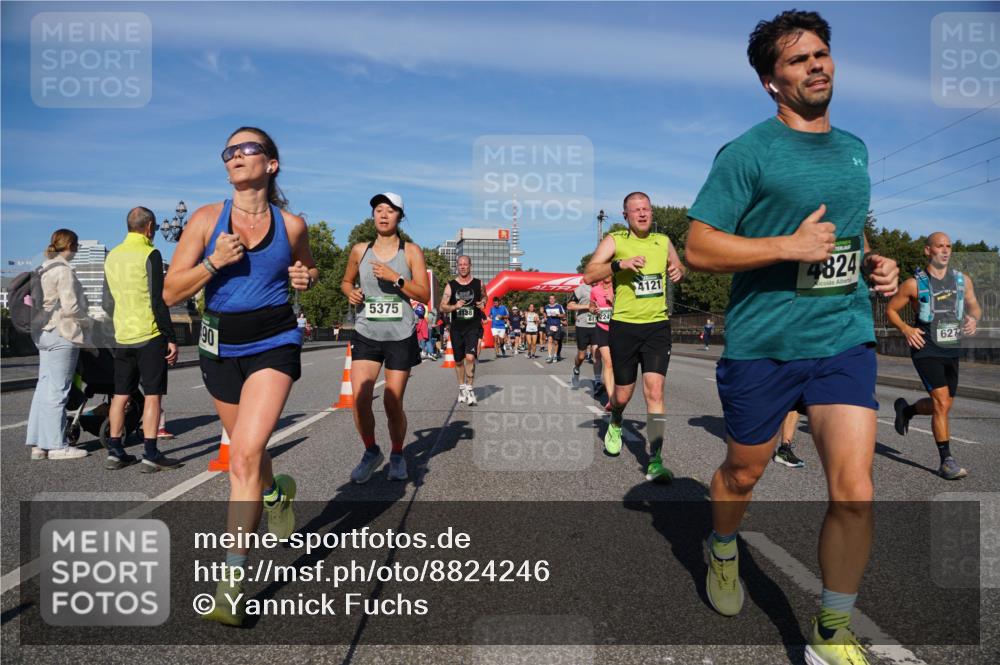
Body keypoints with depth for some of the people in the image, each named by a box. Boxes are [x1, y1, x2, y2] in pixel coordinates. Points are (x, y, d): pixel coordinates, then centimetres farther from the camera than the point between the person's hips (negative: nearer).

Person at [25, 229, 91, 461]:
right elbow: (70, 306, -18)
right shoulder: (64, 270, -12)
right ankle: (56, 445, 1)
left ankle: (38, 444, 15)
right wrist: (87, 323, -3)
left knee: (44, 388, 11)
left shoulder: (43, 269, 15)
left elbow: (38, 303, 17)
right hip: (62, 333, -9)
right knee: (58, 390, -4)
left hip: (43, 333, 9)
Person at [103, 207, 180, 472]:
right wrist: (171, 338, -10)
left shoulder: (112, 256, 11)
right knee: (153, 394, -3)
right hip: (150, 336, -7)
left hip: (122, 338, 7)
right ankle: (150, 455, -2)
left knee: (120, 394, 12)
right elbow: (158, 301, -14)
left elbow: (107, 302, 17)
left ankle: (115, 452, 17)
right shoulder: (149, 255, -10)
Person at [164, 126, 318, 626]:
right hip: (221, 346, 3)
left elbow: (308, 271, 19)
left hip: (274, 344, -2)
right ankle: (276, 492, 53)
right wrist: (213, 262, -18)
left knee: (246, 453, -17)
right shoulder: (207, 219, -2)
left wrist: (305, 278, -4)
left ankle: (232, 580, -8)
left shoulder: (292, 225, 0)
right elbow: (171, 292, -3)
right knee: (246, 449, 19)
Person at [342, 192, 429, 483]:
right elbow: (346, 281, 22)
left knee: (393, 404, 0)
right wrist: (350, 292, 0)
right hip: (366, 334, 2)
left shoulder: (411, 251, 1)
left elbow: (424, 295, -4)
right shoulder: (360, 250, 7)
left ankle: (397, 455, 26)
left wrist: (395, 277, -16)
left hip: (400, 336, -1)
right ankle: (371, 452, 14)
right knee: (360, 399, -12)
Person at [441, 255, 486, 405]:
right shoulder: (450, 285, 1)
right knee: (459, 361, 11)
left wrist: (483, 303, 0)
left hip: (474, 327, -2)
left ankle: (470, 389, -6)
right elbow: (442, 307, 0)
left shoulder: (478, 284, 2)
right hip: (456, 328, 2)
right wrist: (454, 306, -19)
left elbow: (484, 297, 22)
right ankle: (462, 387, 30)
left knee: (470, 357, -19)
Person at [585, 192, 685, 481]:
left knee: (654, 391, -10)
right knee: (623, 393, 9)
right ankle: (615, 425, 44)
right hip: (624, 326, -2)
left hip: (657, 326, 2)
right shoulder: (614, 240, 0)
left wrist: (679, 272, 4)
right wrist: (620, 263, -25)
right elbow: (589, 275, -11)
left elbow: (678, 268, 28)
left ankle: (655, 462, -7)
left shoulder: (663, 241, 11)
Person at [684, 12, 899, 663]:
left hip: (845, 340, 4)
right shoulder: (747, 153, -7)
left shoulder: (854, 148, 13)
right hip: (762, 345, -4)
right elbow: (698, 249, -12)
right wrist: (790, 247, -20)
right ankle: (723, 550, 47)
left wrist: (873, 263, 7)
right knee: (743, 473, 14)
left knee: (854, 487, -5)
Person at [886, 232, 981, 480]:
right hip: (926, 350, -6)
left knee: (942, 405, 13)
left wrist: (973, 319, -6)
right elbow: (891, 310, 2)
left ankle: (905, 409, 43)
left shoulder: (963, 280, 8)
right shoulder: (914, 284, -5)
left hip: (952, 350, 6)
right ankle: (946, 460, -6)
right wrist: (905, 329, -15)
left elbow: (974, 306, 18)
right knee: (942, 402, -15)